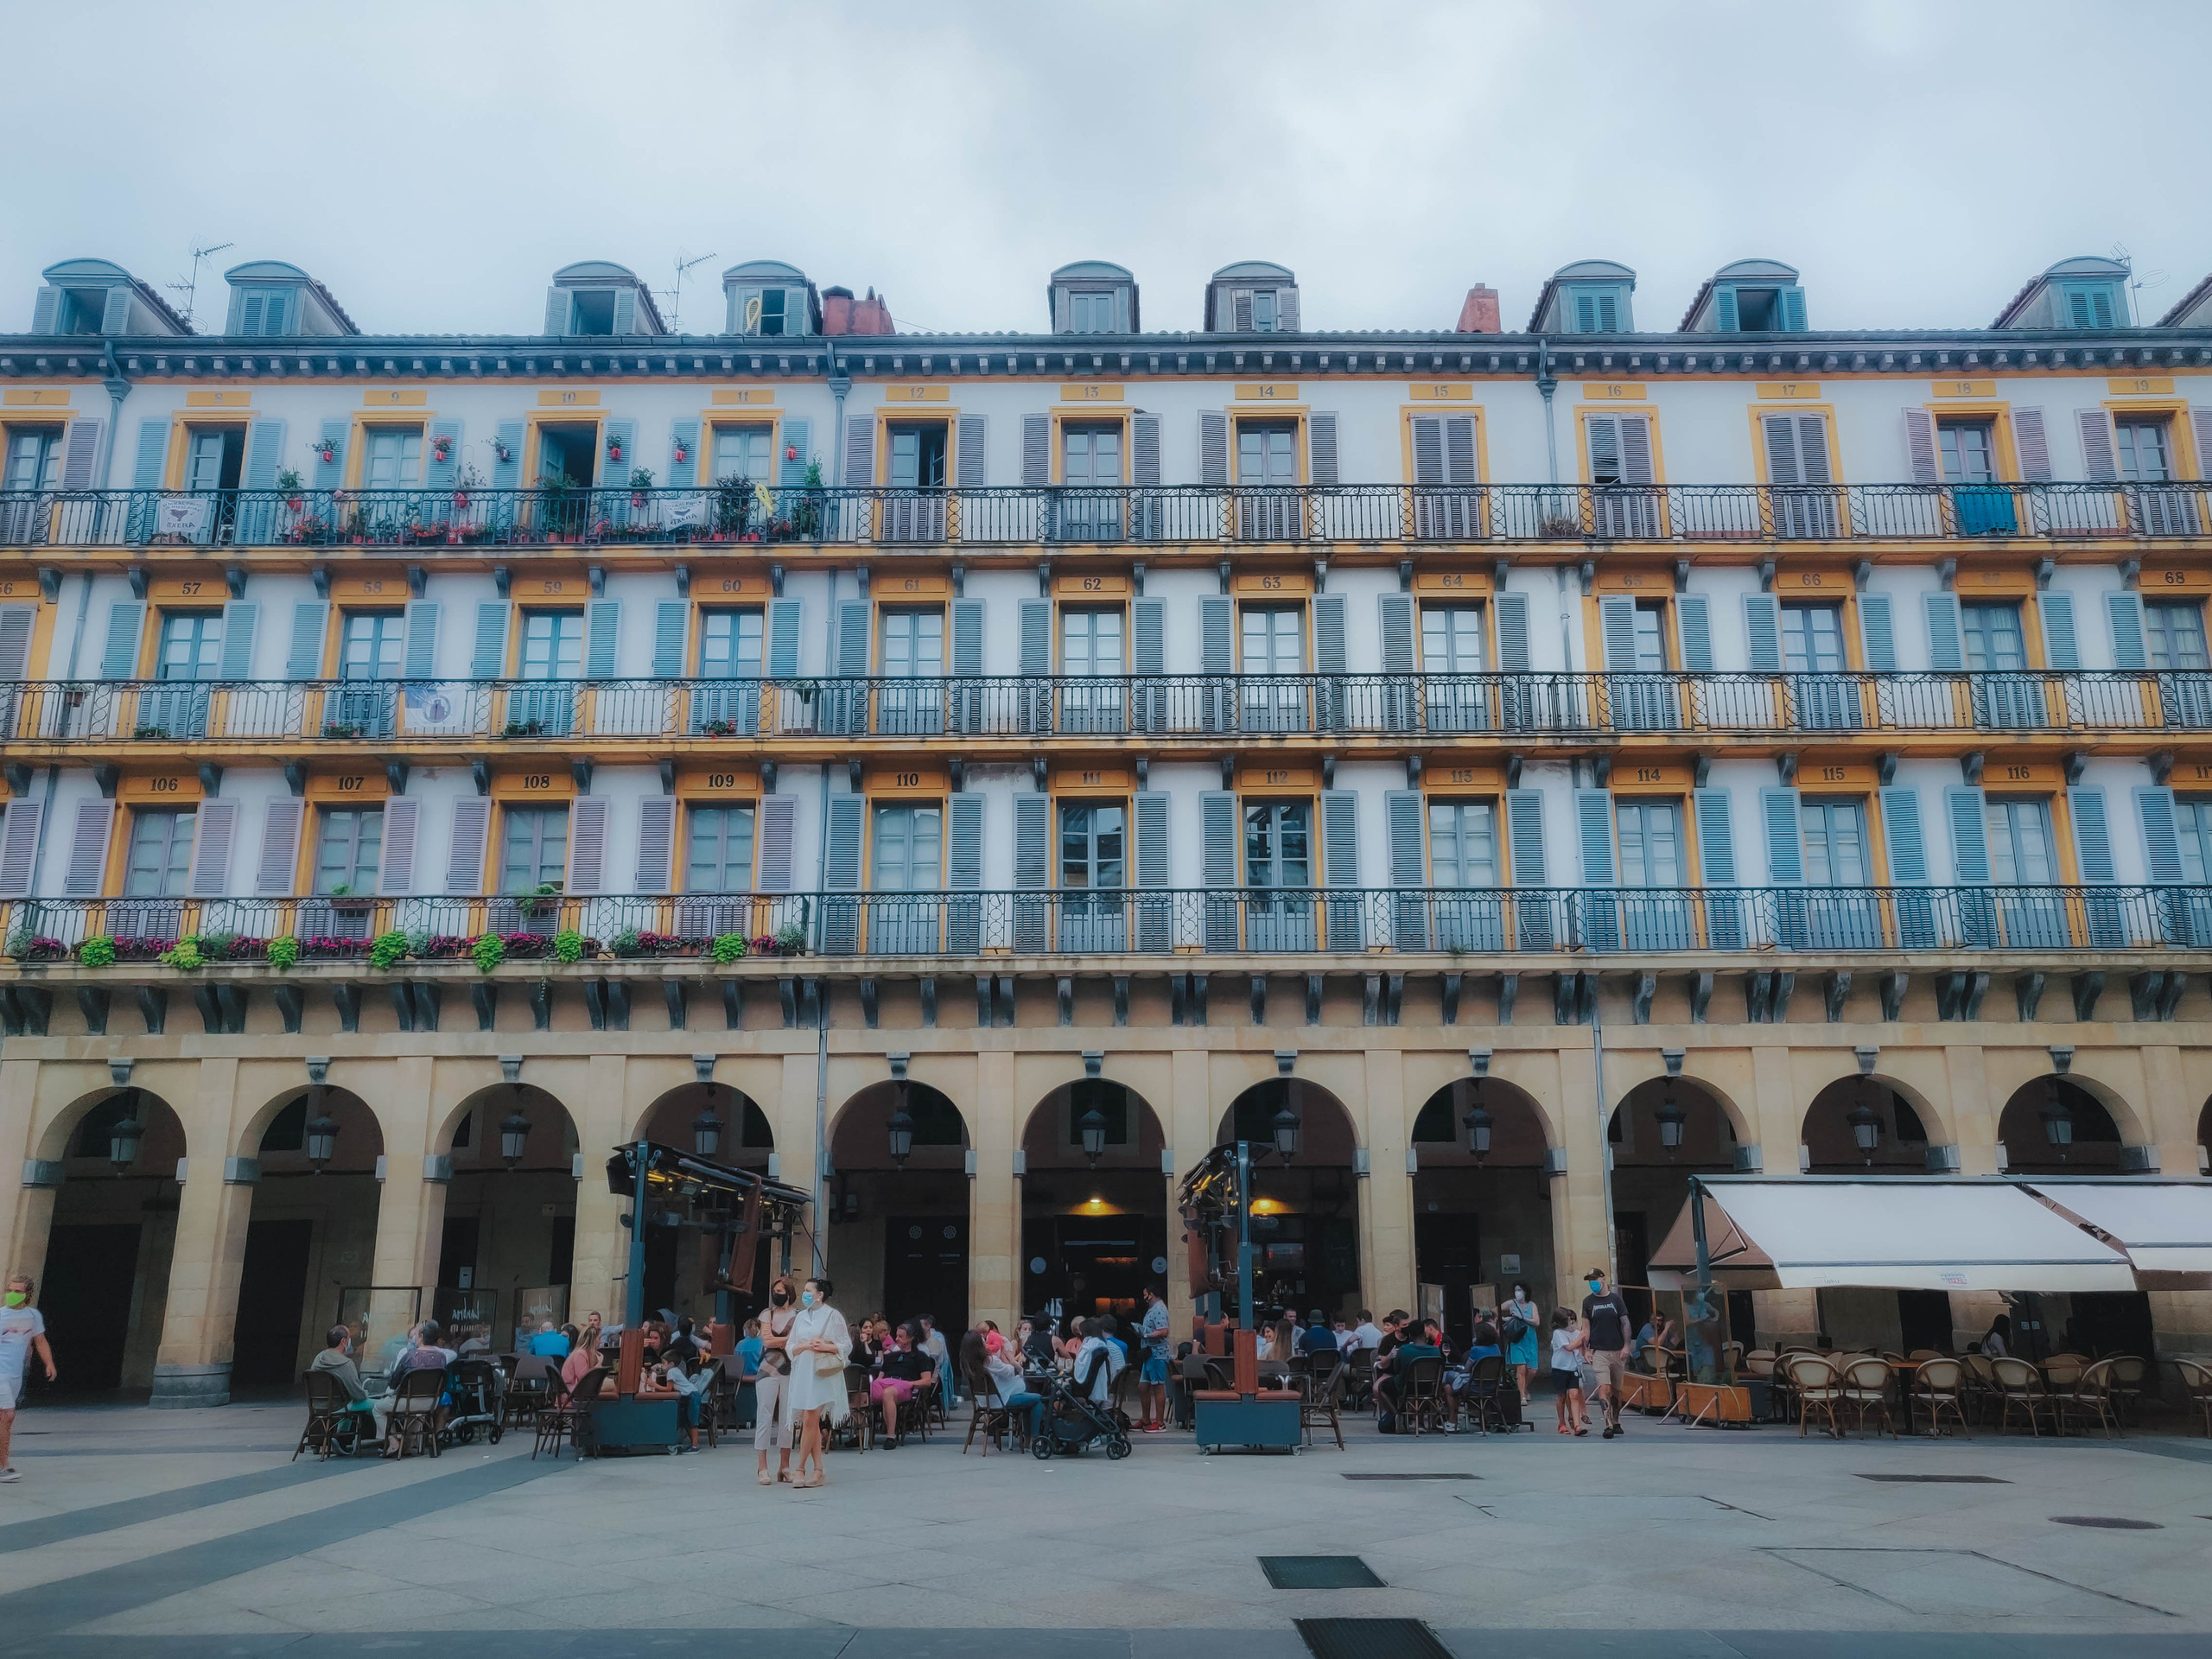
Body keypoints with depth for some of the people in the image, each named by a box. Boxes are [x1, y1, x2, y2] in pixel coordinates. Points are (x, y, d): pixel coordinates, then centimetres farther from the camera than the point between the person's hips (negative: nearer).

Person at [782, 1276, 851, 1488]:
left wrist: (825, 1347, -16)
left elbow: (846, 1345, -2)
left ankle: (800, 1468, -2)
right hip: (802, 1373, 5)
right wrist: (806, 1345, -7)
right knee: (812, 1422, 5)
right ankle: (818, 1470, 9)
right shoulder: (800, 1316, 14)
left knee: (809, 1420, -10)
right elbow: (790, 1347, 11)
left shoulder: (833, 1316, -1)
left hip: (823, 1374, -5)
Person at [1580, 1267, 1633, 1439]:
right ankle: (1608, 1425, -17)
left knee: (1616, 1390, 9)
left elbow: (1625, 1323, 4)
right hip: (1598, 1351, -1)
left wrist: (1626, 1346, -5)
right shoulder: (1588, 1302, 4)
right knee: (1604, 1388, -14)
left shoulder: (1615, 1299, 4)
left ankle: (1616, 1422, 25)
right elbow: (1586, 1327, 6)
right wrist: (1585, 1349, -2)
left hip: (1617, 1351, 1)